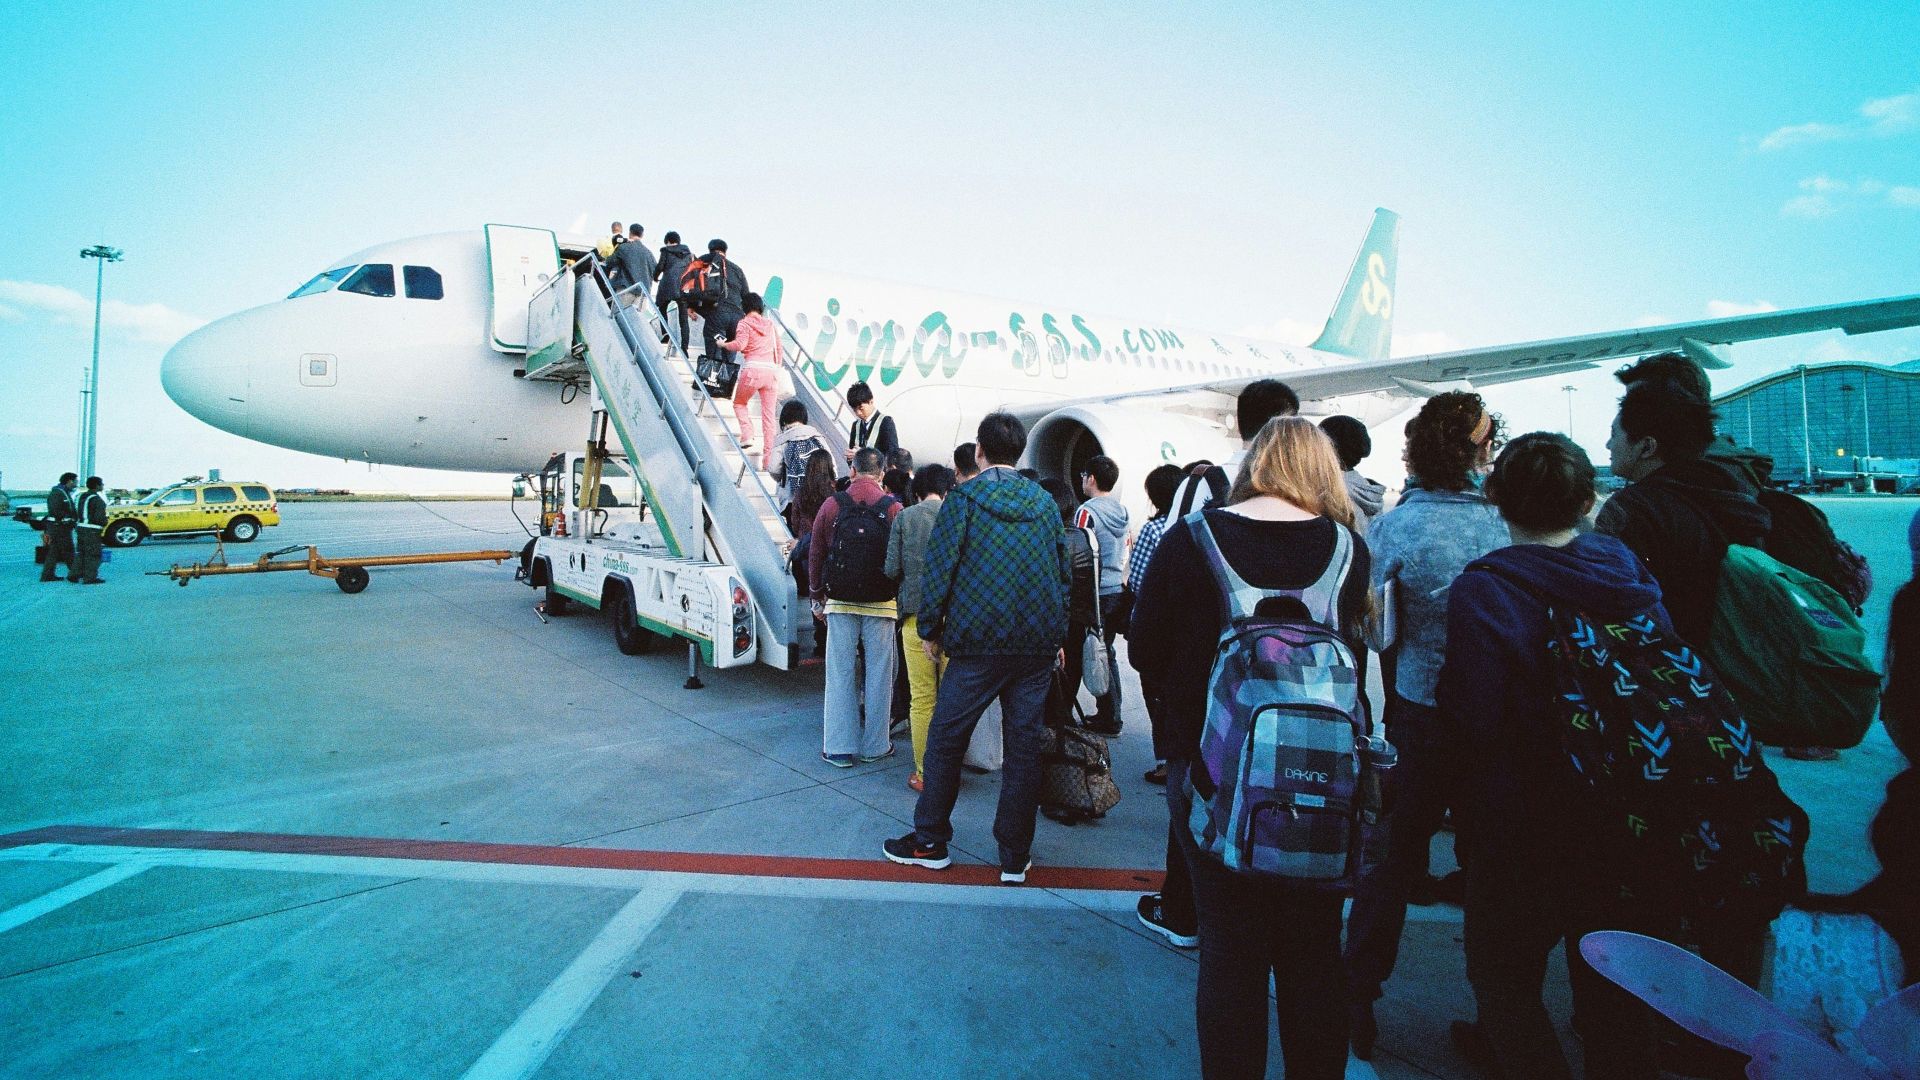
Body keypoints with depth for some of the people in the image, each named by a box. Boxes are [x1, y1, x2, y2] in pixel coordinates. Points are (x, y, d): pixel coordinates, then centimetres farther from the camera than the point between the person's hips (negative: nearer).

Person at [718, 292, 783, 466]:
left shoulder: (744, 323, 4)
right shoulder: (770, 324, 18)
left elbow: (739, 345, -11)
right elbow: (779, 349, 19)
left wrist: (724, 344, 7)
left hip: (753, 369, -4)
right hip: (772, 371, 4)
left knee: (739, 402, 22)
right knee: (768, 416, 4)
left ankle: (747, 436, -1)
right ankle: (768, 461, 2)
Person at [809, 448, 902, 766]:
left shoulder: (832, 505, -1)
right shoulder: (893, 508, -5)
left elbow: (815, 556, 3)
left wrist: (818, 598, 15)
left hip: (840, 602, 1)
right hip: (881, 605, -1)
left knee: (840, 673, 7)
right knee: (877, 674, 8)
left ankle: (839, 747, 11)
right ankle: (874, 745, 15)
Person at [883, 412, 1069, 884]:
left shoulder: (965, 496, -3)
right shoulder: (1045, 502, 10)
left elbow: (939, 566, -6)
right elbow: (1062, 573, 13)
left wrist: (930, 629, 3)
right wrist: (1058, 637, 19)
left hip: (979, 639, -4)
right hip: (1039, 642, 4)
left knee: (945, 738, 9)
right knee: (1024, 746, 8)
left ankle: (930, 842, 18)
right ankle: (1015, 857, 14)